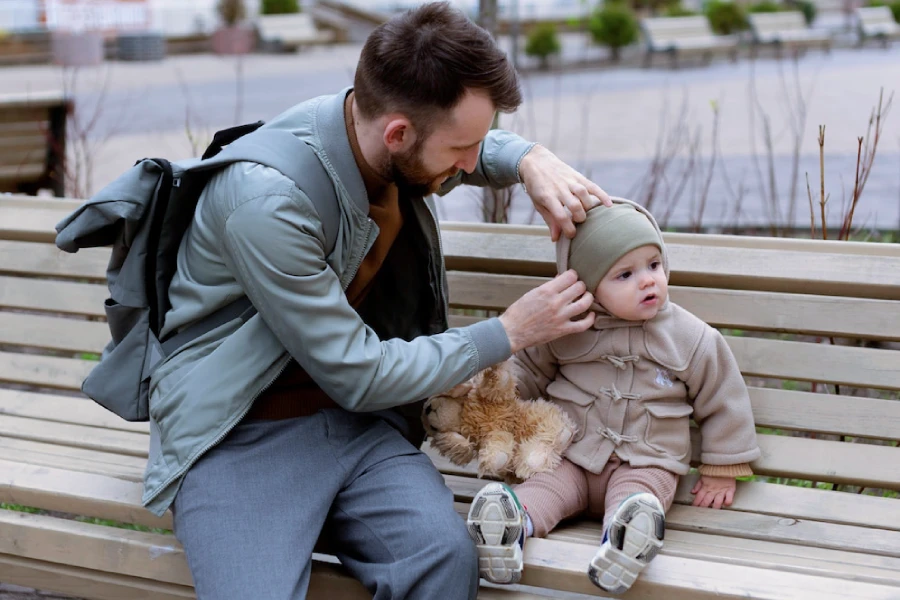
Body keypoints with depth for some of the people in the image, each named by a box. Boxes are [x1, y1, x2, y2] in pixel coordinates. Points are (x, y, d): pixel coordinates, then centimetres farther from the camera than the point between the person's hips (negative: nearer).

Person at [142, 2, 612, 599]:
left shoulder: (391, 136, -4)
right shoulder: (268, 202, -26)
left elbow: (479, 146, 22)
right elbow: (357, 376, -19)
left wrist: (531, 159, -2)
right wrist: (510, 332, -11)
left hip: (354, 420, 6)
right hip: (240, 436, -5)